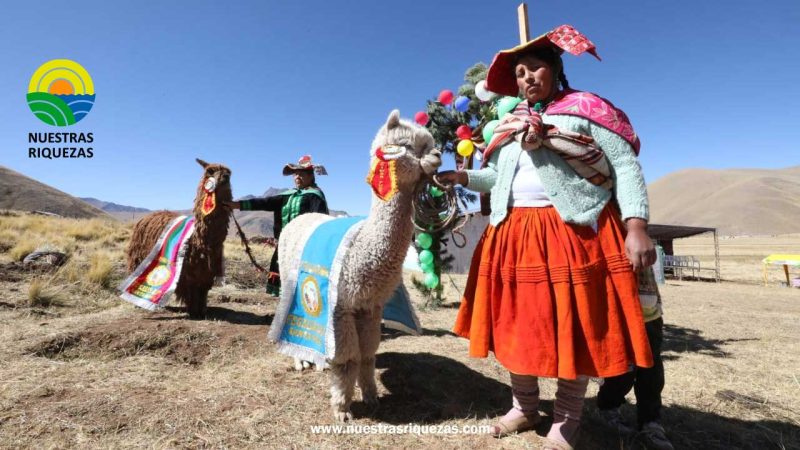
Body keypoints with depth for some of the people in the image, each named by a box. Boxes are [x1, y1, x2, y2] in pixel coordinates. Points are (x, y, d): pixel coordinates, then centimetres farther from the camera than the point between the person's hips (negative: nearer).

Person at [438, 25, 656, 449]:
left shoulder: (587, 109, 3)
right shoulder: (510, 124, 18)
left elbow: (626, 167, -3)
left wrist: (636, 226, -14)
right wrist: (464, 177, 0)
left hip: (575, 232, -4)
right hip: (513, 234, 5)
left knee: (573, 326, 2)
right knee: (517, 323, 9)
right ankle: (524, 407, 29)